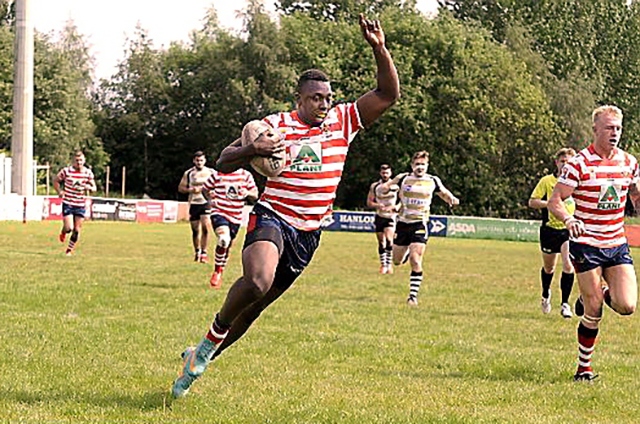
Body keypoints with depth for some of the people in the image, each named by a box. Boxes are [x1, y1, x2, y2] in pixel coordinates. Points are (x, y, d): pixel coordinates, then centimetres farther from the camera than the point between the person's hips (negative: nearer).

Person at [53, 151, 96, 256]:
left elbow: (94, 188, 5)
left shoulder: (88, 173, -1)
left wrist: (89, 187, -18)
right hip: (68, 203, -2)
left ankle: (70, 249, 21)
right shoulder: (66, 171, -7)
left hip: (81, 205, 2)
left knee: (77, 230, 3)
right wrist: (59, 192, -6)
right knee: (69, 228, -12)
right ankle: (63, 232, 25)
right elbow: (55, 181, 7)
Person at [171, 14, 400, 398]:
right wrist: (253, 149, -24)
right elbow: (224, 163, -3)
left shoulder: (343, 121, 5)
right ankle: (211, 340, -9)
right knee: (258, 281, -34)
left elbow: (389, 94, 2)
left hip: (309, 233, 4)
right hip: (272, 218, -4)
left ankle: (200, 358, 28)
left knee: (255, 305, 9)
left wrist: (380, 50, -12)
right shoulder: (276, 125, -5)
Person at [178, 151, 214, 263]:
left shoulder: (211, 173, 6)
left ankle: (204, 253, -10)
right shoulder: (188, 173, 5)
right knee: (195, 230, 5)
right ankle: (197, 252, 24)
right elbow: (180, 188, 7)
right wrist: (190, 190, -11)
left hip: (206, 203, -1)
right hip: (193, 203, 1)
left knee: (205, 227, -16)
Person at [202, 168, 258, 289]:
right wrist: (211, 197, -3)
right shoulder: (217, 174, -2)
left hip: (236, 217, 4)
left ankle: (219, 275, 38)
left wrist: (247, 193, -13)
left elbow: (255, 195, 7)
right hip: (219, 213, -4)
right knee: (224, 239, -30)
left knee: (227, 247, 15)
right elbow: (205, 189, 12)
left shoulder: (246, 175, 4)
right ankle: (217, 272, -13)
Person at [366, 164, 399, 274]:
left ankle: (389, 263, -11)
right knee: (381, 242, 5)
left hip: (391, 216, -3)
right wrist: (378, 205, -16)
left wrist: (393, 207, -17)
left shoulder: (396, 186, -2)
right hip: (379, 216, 3)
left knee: (389, 239, -20)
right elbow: (369, 202, 4)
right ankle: (383, 265, 16)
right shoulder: (374, 186, 3)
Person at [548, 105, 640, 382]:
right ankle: (584, 368, 13)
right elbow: (554, 201, -11)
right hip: (586, 244, -4)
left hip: (617, 244, 4)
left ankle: (602, 294, 24)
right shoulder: (579, 164, -10)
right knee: (593, 313, -4)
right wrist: (568, 220, -30)